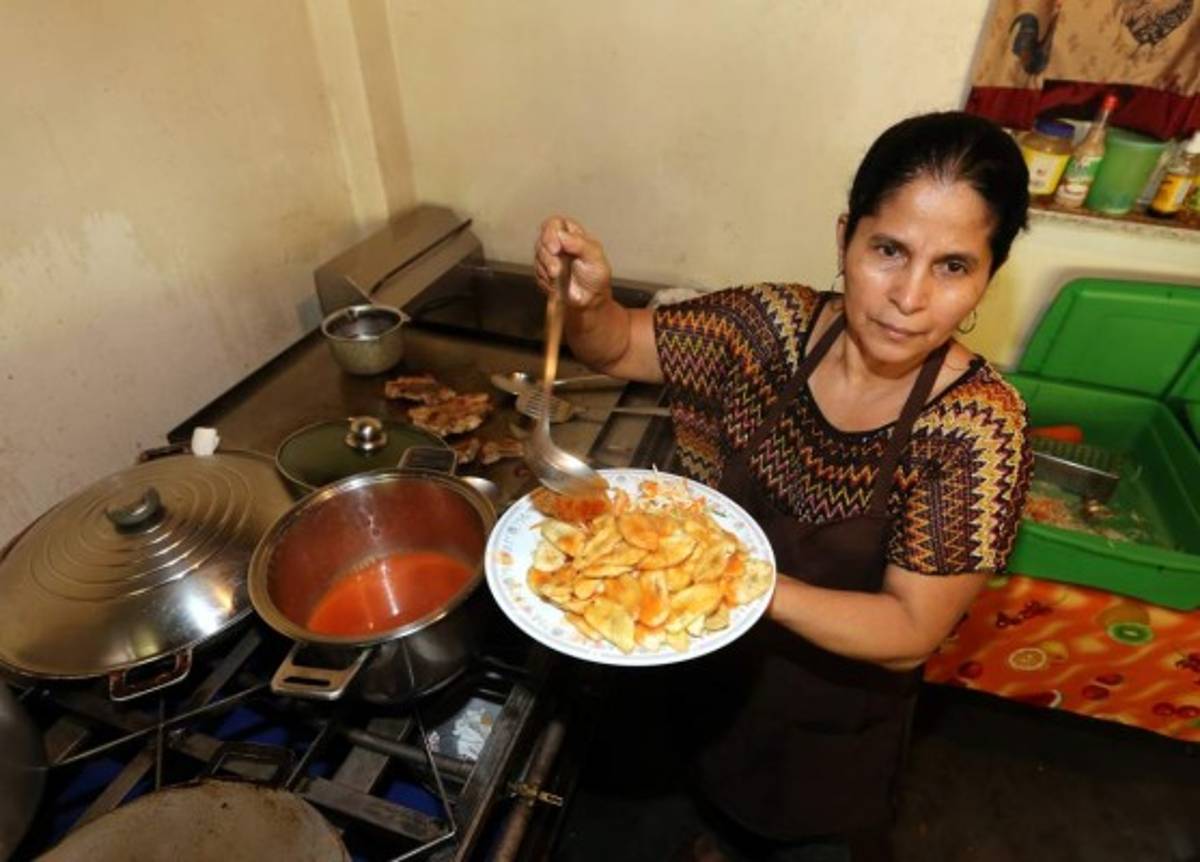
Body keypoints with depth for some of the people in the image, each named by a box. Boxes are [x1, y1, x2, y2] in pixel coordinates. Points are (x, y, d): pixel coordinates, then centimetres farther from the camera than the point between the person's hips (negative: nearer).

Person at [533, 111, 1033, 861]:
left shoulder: (977, 425, -28)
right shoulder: (774, 324, -21)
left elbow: (910, 633, -26)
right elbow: (618, 347, -10)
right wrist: (587, 300, -32)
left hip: (835, 718, -3)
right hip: (715, 663, 4)